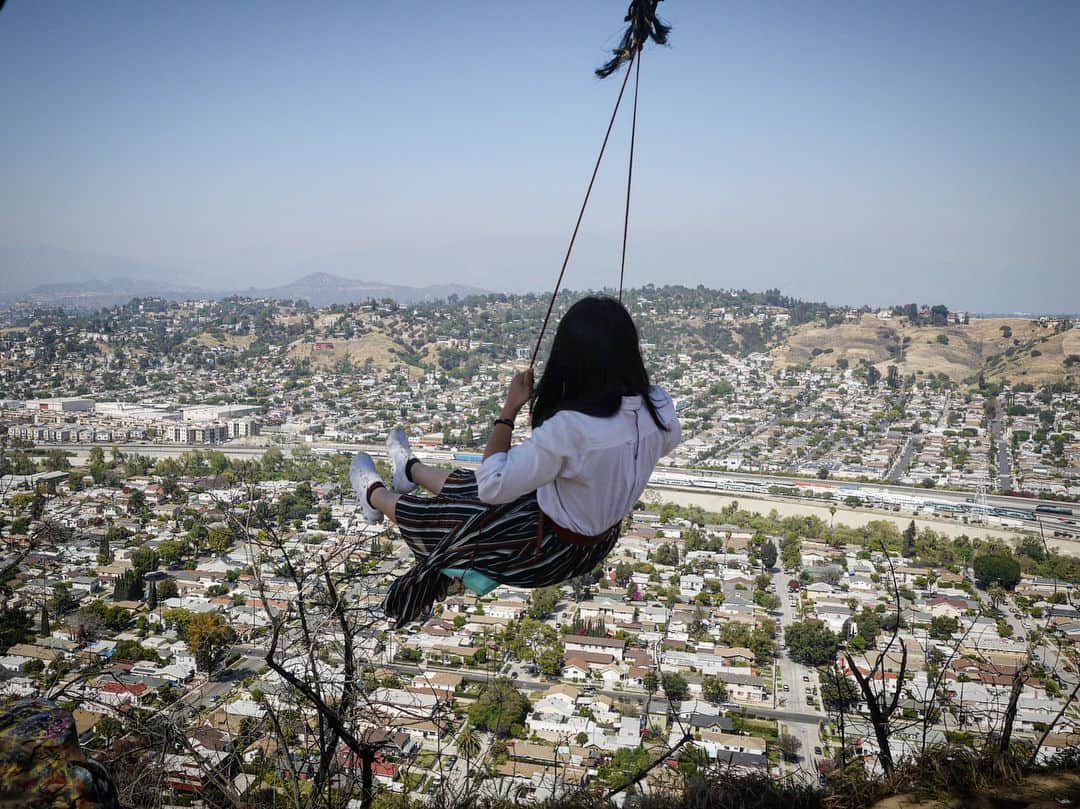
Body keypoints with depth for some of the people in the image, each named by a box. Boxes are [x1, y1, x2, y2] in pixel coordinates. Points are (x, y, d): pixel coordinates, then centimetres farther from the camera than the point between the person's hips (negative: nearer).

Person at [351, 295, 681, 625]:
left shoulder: (569, 428, -38)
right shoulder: (658, 406, -17)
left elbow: (492, 486, -30)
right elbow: (668, 441, 8)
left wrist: (510, 408, -23)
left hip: (552, 553, -7)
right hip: (601, 541, 7)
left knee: (430, 514, 18)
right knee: (467, 486, 29)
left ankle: (376, 496, 50)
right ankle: (411, 469, 58)